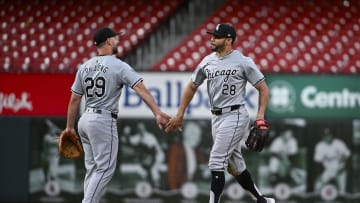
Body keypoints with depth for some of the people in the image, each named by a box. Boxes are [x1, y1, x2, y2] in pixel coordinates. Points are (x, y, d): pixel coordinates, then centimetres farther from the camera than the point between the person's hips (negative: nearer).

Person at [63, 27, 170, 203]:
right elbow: (140, 89, -19)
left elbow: (74, 99, 11)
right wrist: (157, 113, -27)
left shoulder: (85, 67, 10)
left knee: (93, 168, 14)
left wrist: (70, 127, 17)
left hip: (85, 120, 7)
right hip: (104, 121, -7)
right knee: (105, 168, -4)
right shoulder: (118, 65, -9)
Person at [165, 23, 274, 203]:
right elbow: (192, 87, 19)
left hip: (234, 116, -7)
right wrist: (179, 115, 17)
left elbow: (263, 88, -5)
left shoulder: (243, 62, -8)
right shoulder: (207, 62, 9)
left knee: (216, 163, -14)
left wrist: (260, 115, -16)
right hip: (216, 118, 7)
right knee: (235, 165, 14)